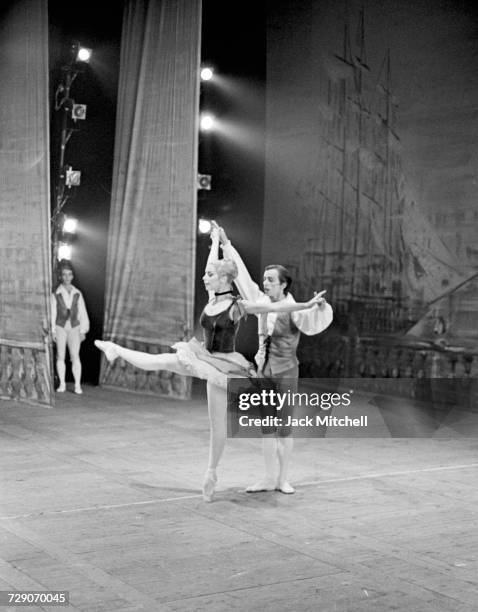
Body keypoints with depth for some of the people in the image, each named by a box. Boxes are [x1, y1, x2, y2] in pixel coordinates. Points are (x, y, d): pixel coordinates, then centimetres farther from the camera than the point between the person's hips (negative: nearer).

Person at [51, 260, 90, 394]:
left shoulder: (77, 294, 5)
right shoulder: (56, 294, -1)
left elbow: (82, 313, 8)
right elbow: (52, 313, 1)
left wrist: (83, 330, 4)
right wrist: (52, 330, -3)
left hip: (74, 328, 1)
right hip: (60, 327, -1)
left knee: (75, 356, -7)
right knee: (60, 356, 2)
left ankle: (77, 385, -5)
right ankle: (62, 384, 9)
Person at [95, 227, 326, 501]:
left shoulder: (239, 306, -15)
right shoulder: (212, 299, 2)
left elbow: (276, 307, -17)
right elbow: (215, 266, 14)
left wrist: (306, 305, -23)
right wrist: (216, 241, 25)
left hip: (224, 365, -5)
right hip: (204, 358, 5)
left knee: (218, 424, 4)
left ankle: (212, 472, 17)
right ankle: (117, 351, 18)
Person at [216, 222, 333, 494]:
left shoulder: (293, 310, -14)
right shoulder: (262, 302, 1)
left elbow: (312, 324, -33)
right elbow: (242, 275, 7)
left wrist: (320, 306, -54)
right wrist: (226, 244, 9)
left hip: (286, 372, -5)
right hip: (264, 370, 5)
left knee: (284, 427, 1)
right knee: (267, 427, 8)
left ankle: (283, 478, 12)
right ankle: (269, 477, 15)